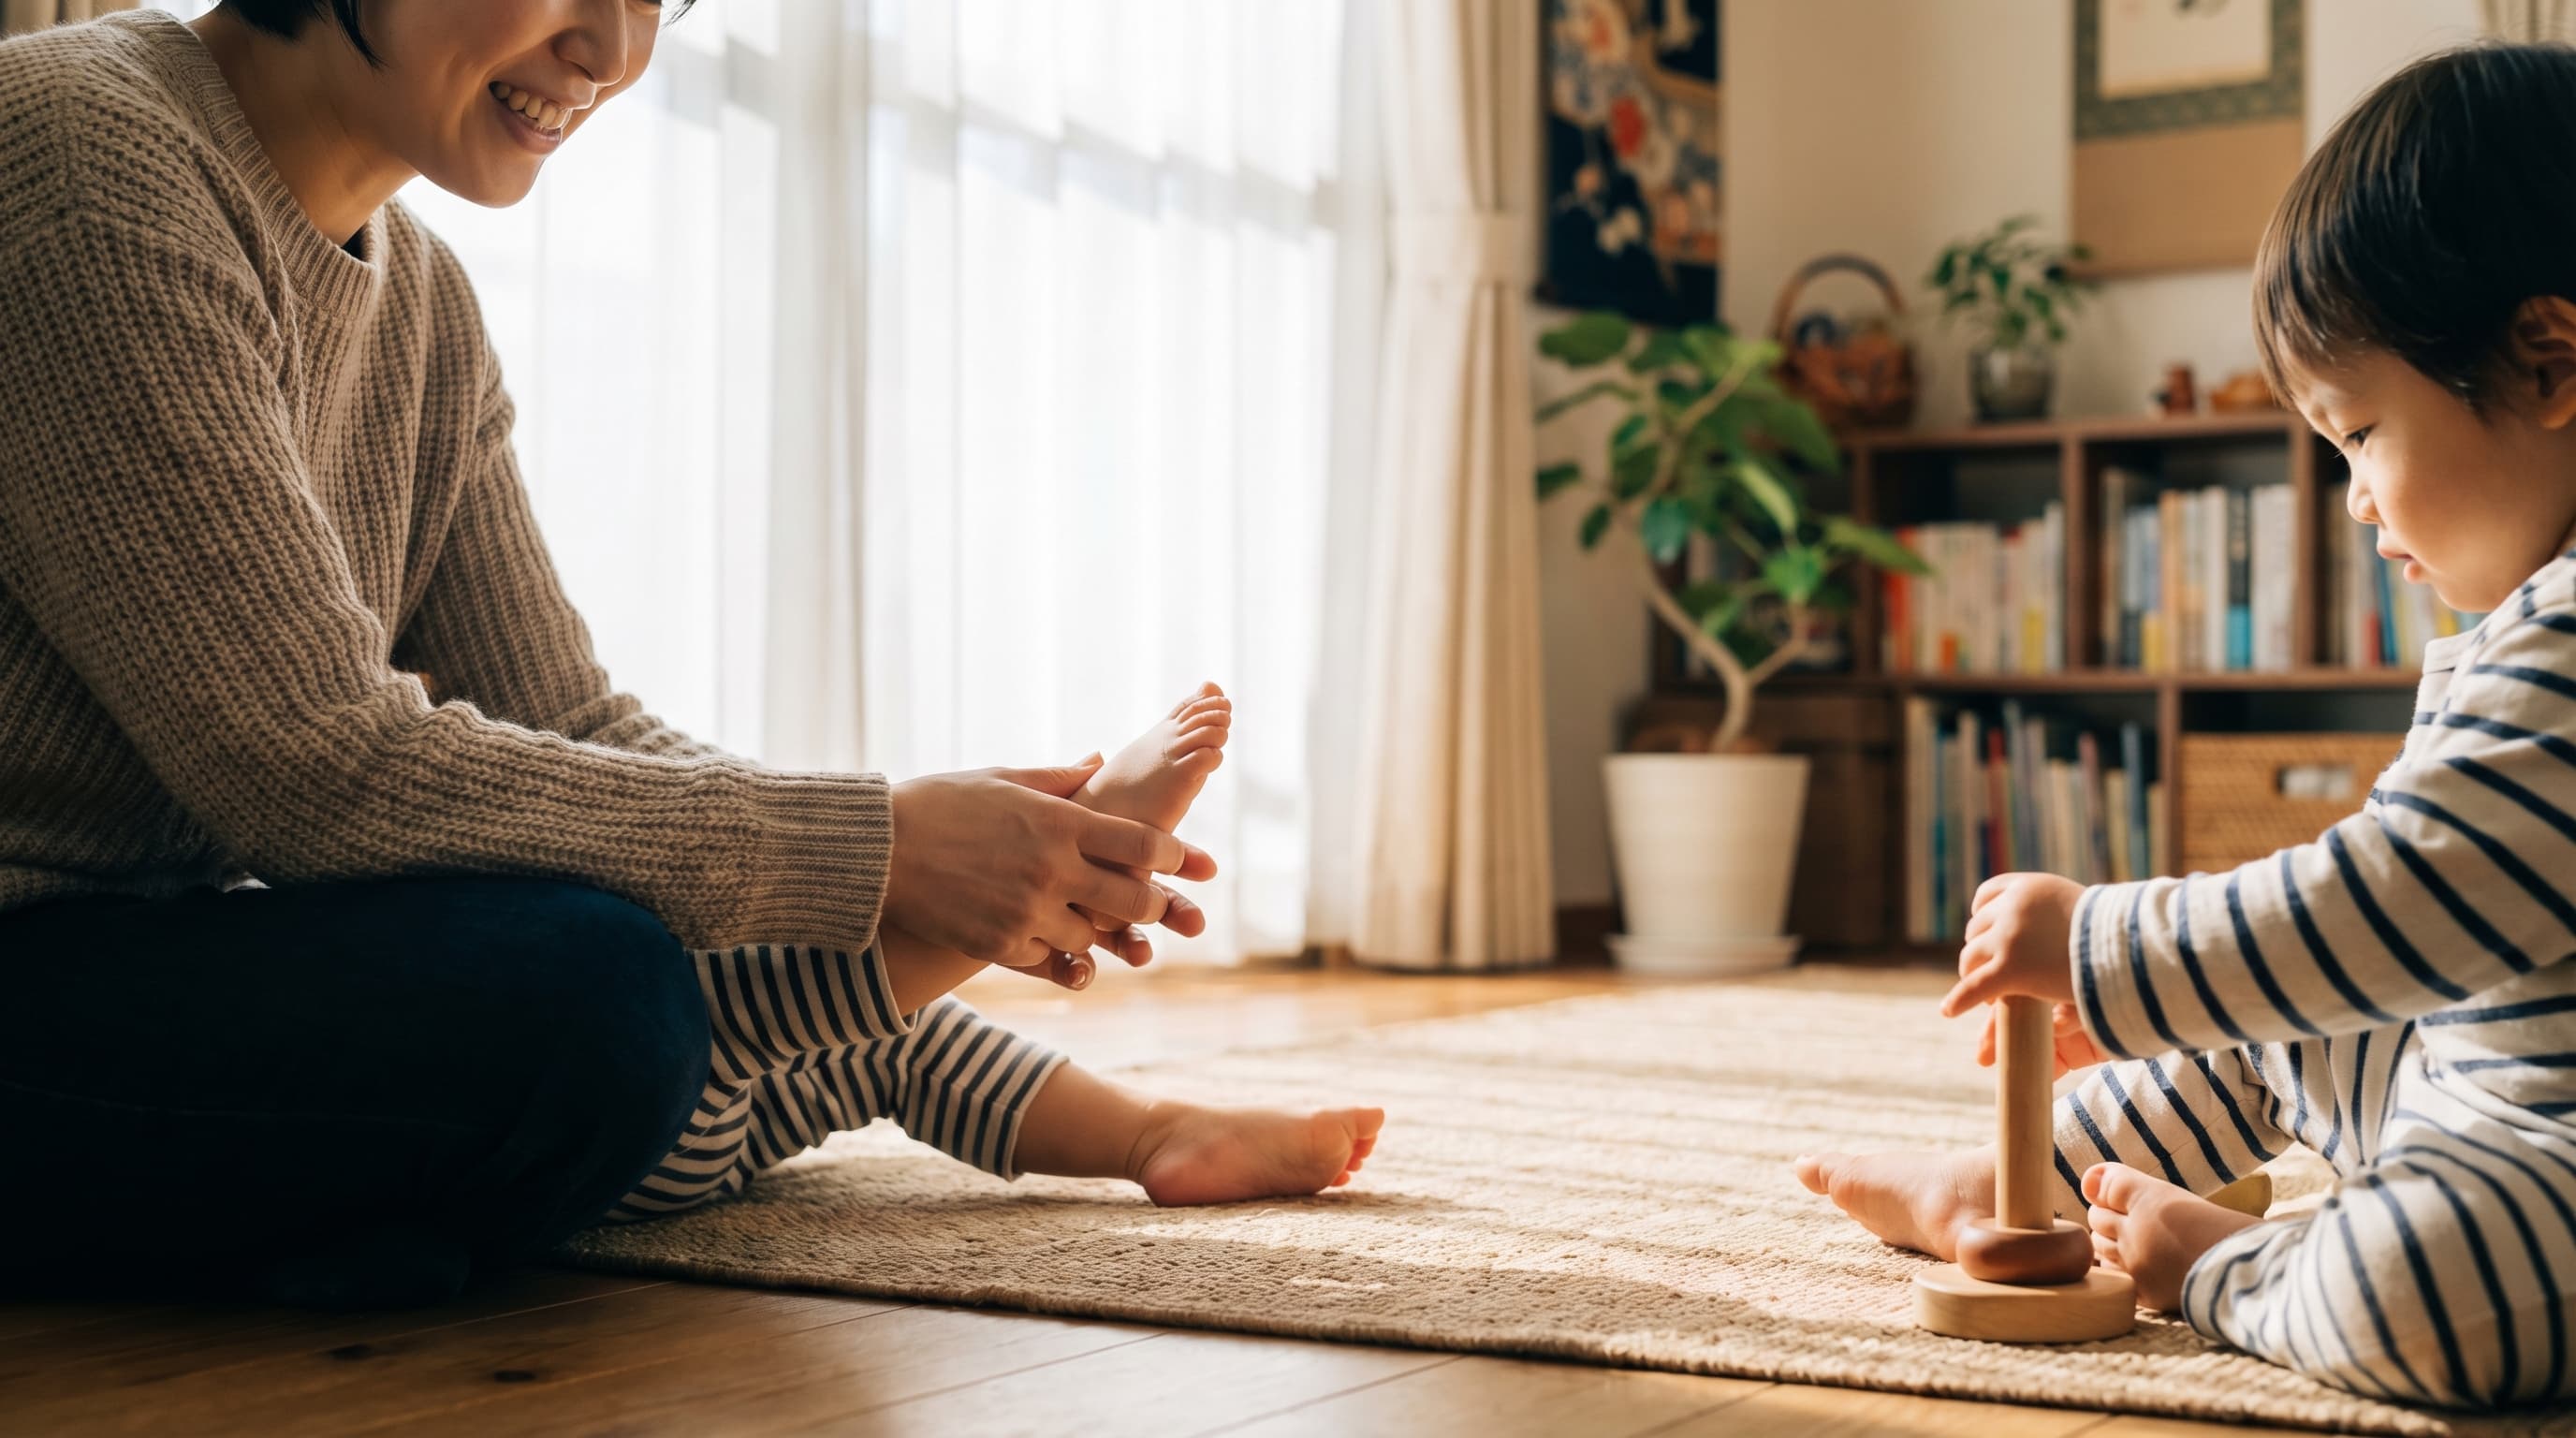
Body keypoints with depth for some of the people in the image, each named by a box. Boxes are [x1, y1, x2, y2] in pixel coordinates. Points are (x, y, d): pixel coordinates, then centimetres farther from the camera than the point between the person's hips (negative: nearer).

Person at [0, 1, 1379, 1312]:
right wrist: (876, 846, -23)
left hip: (158, 944, 9)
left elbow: (570, 730, 5)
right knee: (589, 983, -29)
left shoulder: (418, 298, 9)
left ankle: (1137, 1130, 26)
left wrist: (943, 841, -11)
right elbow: (320, 768, -26)